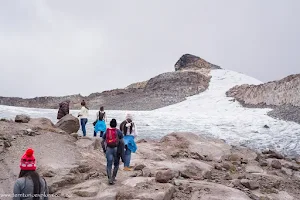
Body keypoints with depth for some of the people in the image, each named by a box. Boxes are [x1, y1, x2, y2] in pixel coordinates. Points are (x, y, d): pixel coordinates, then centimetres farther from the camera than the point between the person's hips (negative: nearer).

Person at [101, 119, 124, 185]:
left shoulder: (106, 132, 5)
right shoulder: (119, 132, -2)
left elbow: (102, 142, 5)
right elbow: (122, 142, -8)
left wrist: (104, 149, 16)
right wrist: (121, 151, 3)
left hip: (108, 149, 1)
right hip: (116, 149, -1)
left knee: (109, 165, 4)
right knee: (116, 164, 16)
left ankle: (110, 179, -8)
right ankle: (113, 177, 17)